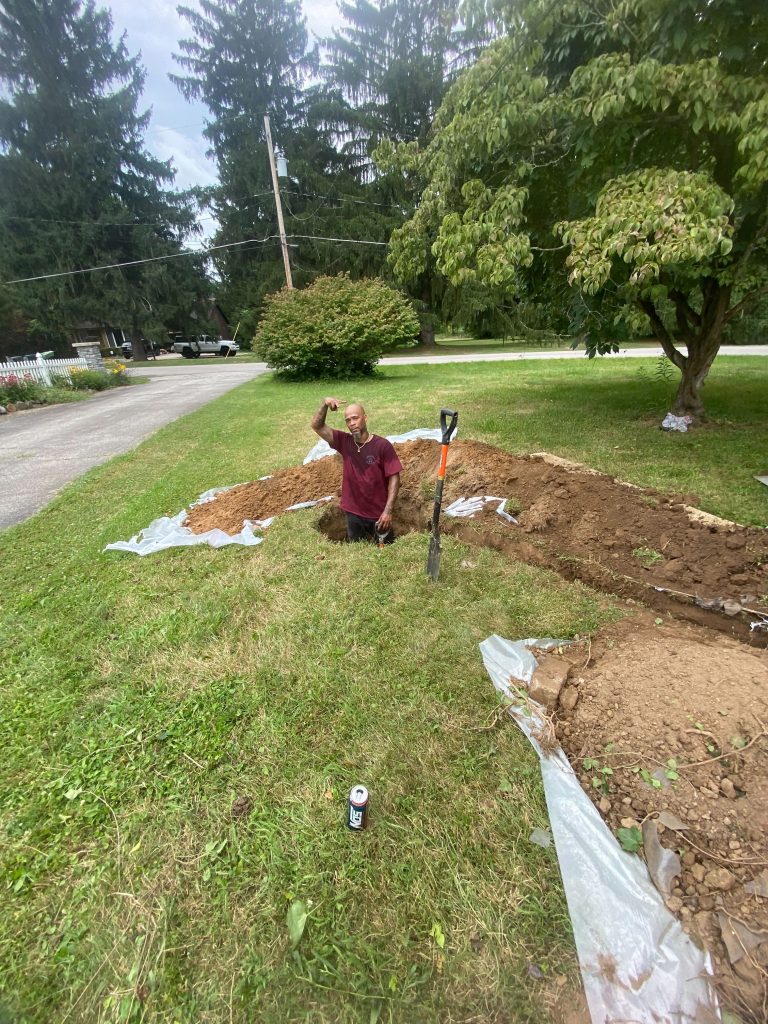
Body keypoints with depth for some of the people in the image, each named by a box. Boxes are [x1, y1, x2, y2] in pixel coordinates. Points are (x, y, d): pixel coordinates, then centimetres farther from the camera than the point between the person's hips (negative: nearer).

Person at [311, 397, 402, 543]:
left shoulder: (382, 445, -15)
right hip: (353, 513, 3)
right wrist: (324, 404, -22)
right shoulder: (344, 442, -4)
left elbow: (394, 478, -15)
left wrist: (388, 510, -20)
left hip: (379, 513, -3)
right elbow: (317, 426, -5)